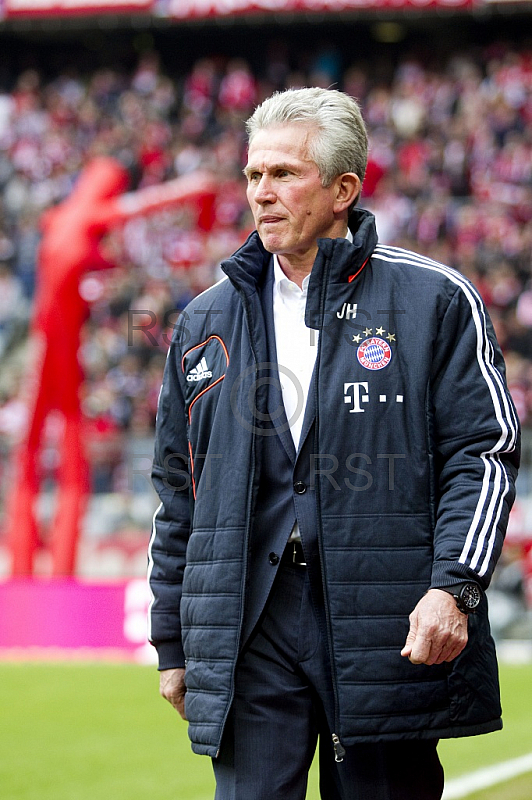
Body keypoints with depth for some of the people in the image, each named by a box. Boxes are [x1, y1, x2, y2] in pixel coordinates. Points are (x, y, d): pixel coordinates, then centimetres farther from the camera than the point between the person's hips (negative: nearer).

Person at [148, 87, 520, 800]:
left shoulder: (433, 300, 3)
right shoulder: (206, 321, 14)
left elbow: (484, 452, -1)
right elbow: (178, 489, 18)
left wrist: (454, 586, -15)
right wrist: (173, 644, 15)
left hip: (391, 633, -2)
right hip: (249, 639, 3)